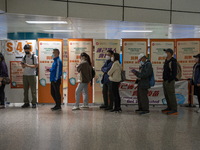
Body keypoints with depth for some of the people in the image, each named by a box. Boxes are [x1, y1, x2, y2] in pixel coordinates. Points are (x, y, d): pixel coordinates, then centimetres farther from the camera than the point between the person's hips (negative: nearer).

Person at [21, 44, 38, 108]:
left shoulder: (34, 56, -4)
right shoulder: (24, 57, 11)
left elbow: (36, 66, -8)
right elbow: (23, 66, 14)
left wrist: (28, 65, -20)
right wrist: (22, 64, -9)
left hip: (32, 75, -5)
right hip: (25, 75, 5)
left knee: (33, 90, -2)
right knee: (25, 90, 7)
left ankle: (34, 103, 3)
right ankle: (26, 102, 14)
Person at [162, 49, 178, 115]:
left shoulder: (173, 61, -14)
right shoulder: (166, 61, 15)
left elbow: (174, 72, -19)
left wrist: (170, 80, -20)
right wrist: (164, 79, 14)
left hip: (170, 81, -10)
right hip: (165, 81, 10)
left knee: (171, 95, -8)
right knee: (166, 95, 14)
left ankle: (174, 110, -4)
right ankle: (169, 108, 24)